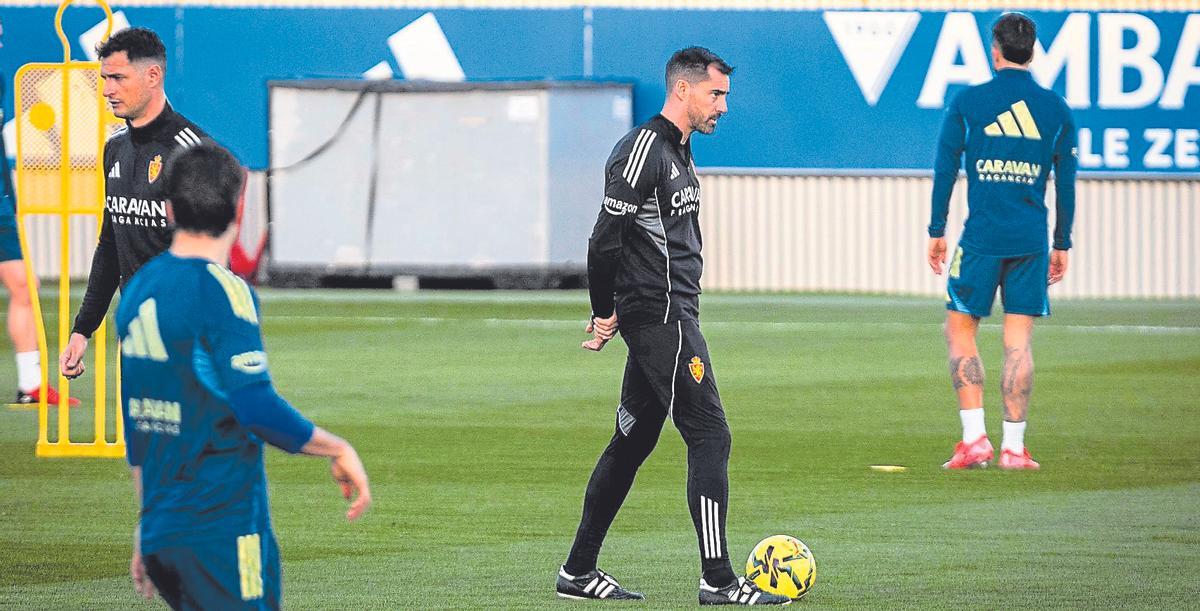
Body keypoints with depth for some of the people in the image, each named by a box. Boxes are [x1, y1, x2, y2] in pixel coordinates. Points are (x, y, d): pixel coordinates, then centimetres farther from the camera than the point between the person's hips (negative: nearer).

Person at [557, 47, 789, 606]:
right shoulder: (643, 150, -14)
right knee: (710, 437, -12)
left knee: (632, 440, 13)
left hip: (669, 314, 10)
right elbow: (606, 239, -17)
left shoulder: (676, 152, 18)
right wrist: (606, 313, -10)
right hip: (661, 316, -10)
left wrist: (612, 312, 22)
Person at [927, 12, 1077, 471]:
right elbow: (1066, 183, 9)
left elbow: (945, 169, 0)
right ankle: (1013, 446, 2)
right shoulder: (1055, 109, 6)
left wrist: (936, 232, 7)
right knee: (1019, 340, 4)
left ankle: (974, 439, 0)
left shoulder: (968, 102, -1)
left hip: (982, 238, -2)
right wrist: (1062, 244, 17)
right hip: (1031, 242, 2)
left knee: (960, 330, 8)